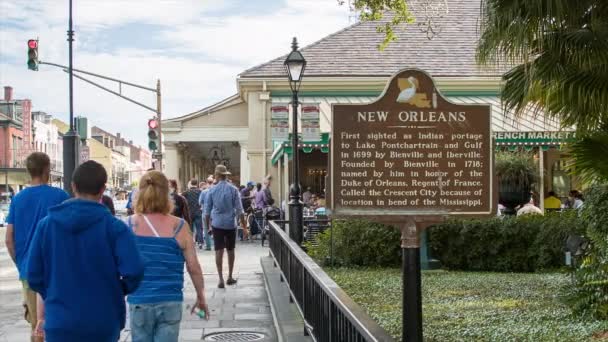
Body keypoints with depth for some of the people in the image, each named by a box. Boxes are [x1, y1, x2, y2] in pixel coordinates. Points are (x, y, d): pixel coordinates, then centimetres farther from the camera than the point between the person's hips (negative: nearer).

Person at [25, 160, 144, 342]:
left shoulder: (46, 225, -1)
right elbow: (133, 271, -19)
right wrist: (120, 291, 3)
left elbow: (34, 275, 0)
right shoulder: (114, 227, -9)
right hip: (103, 323, -1)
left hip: (59, 322, 1)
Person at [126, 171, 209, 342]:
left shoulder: (129, 225, -3)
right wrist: (201, 297, 12)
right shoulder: (179, 227, -4)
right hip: (170, 302, 0)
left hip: (139, 302, 1)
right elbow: (194, 267, -1)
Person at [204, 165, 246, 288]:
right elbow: (239, 209, -4)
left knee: (219, 251, 1)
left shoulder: (212, 190, -3)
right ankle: (230, 277, 22)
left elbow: (207, 210, 2)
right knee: (230, 250, 14)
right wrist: (243, 224, 4)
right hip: (230, 224, 0)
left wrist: (208, 224, 15)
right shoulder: (233, 190, -4)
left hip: (217, 224, 0)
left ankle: (221, 279, -5)